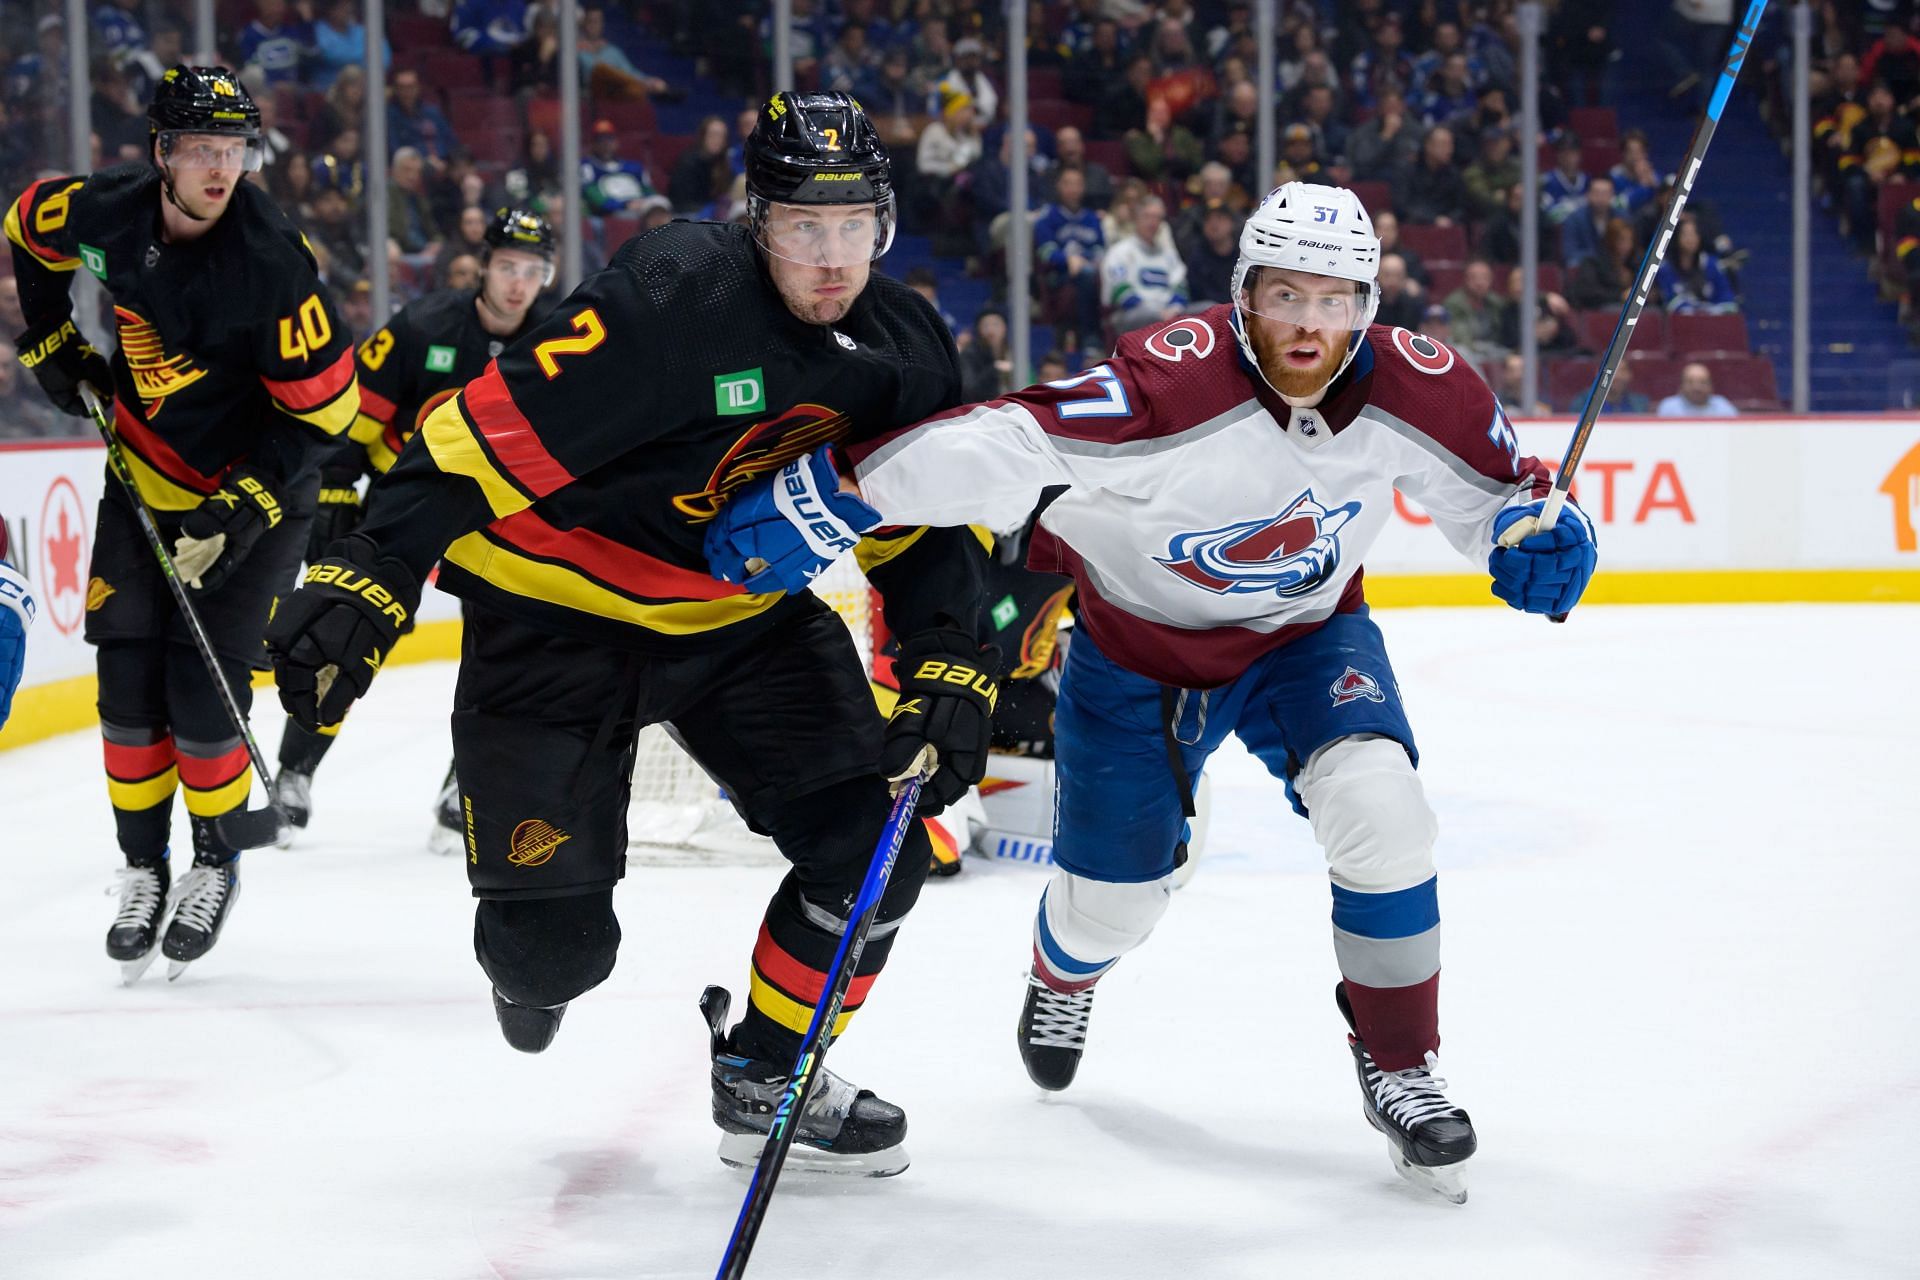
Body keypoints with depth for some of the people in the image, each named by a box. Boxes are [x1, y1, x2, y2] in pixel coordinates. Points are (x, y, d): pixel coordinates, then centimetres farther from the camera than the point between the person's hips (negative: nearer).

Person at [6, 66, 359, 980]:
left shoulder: (272, 261, -27)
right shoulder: (103, 212, -13)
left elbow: (322, 407, -21)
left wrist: (242, 512, -23)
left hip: (250, 493, -4)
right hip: (143, 481, 4)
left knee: (203, 696, -7)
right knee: (128, 687, 2)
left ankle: (216, 866, 16)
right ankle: (143, 871, 18)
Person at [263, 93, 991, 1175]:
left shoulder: (906, 348, -5)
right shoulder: (674, 297, -28)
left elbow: (929, 529, 5)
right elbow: (494, 432, -32)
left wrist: (948, 670, -10)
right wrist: (371, 578, -39)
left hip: (748, 616, 6)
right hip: (559, 615, -6)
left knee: (878, 845, -8)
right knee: (550, 942, -7)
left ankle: (766, 1077, 15)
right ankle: (539, 964, 34)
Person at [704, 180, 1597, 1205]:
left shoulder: (1413, 387, -21)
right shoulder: (1175, 381, -36)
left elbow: (1491, 482, -1)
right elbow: (999, 447, -44)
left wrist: (1533, 531, -23)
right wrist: (839, 489, -54)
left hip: (1305, 631, 2)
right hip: (1136, 635, -2)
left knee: (1378, 810, -24)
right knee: (1113, 894, 8)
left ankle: (1398, 1067, -2)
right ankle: (1064, 973, 50)